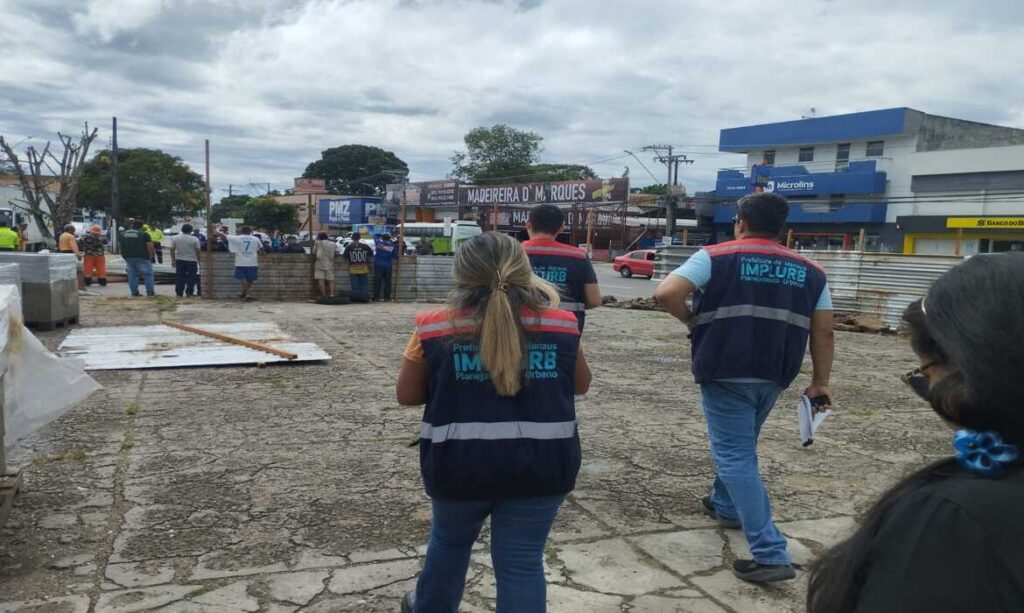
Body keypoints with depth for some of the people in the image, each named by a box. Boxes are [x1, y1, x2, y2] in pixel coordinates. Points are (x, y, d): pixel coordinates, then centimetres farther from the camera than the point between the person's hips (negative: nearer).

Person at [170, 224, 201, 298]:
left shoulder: (175, 238, 4)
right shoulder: (195, 239, -6)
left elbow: (172, 250, 4)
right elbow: (197, 251, -6)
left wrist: (173, 260, 10)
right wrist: (199, 261, 2)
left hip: (179, 261, 3)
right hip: (191, 261, -3)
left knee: (179, 278, 6)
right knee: (191, 278, 2)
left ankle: (179, 293, 5)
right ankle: (189, 293, 1)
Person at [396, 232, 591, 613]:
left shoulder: (435, 329, -6)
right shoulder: (561, 325, -4)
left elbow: (407, 395, 3)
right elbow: (581, 384, 11)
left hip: (459, 463, 1)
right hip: (542, 464, 0)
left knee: (450, 540, 26)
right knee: (522, 562, 11)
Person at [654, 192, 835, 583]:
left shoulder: (715, 257, -5)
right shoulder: (809, 271, 8)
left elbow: (666, 294, -16)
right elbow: (823, 332, 6)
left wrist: (692, 321, 0)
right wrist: (820, 383, 11)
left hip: (725, 372, -5)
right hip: (774, 376, 6)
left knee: (735, 456, -1)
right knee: (740, 446, 26)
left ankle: (771, 555, -6)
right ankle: (726, 506, 45)